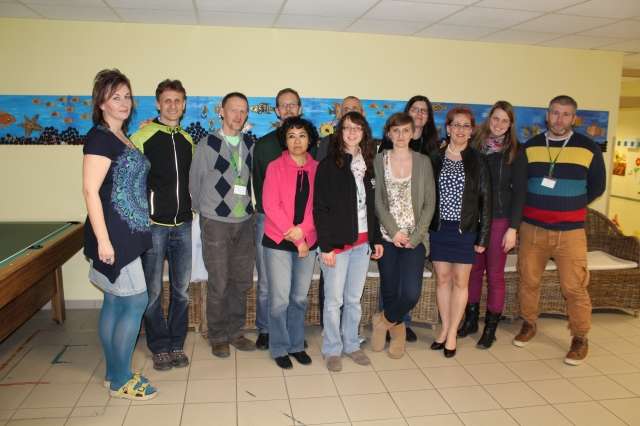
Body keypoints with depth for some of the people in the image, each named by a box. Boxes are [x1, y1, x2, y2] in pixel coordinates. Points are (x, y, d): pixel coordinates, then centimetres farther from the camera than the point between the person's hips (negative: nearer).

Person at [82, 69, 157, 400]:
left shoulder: (122, 137, 15)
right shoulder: (100, 137, -12)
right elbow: (90, 191, -17)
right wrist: (103, 239, -21)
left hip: (127, 233, 9)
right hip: (113, 234, -9)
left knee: (115, 302, 14)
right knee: (136, 302, -4)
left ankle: (114, 373, 26)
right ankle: (120, 380, 10)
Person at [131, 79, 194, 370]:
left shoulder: (188, 141, 12)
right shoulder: (143, 136, -5)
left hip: (183, 225, 5)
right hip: (153, 224, -4)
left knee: (181, 289, 10)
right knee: (153, 291, 3)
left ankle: (177, 344, 25)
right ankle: (159, 347, 20)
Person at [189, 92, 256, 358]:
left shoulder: (251, 145, 5)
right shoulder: (207, 145, -4)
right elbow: (194, 181, 3)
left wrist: (249, 207, 6)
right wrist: (204, 211, 8)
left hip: (245, 221, 4)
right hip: (216, 223, -3)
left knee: (242, 281, 10)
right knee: (218, 283, 3)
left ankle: (235, 331, 26)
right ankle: (218, 337, 19)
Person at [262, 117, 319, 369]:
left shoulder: (317, 169, 6)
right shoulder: (275, 167, -3)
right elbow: (270, 205, -9)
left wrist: (302, 230, -13)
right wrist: (294, 239, -12)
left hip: (307, 242, 3)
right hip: (278, 242, -3)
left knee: (300, 298, 11)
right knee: (280, 299, -1)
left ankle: (297, 345, 26)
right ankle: (280, 348, 17)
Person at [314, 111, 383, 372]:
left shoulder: (368, 165, 10)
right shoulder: (328, 165, -6)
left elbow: (372, 206, 15)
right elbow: (320, 208, -10)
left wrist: (377, 239, 11)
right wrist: (325, 246, -15)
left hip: (362, 242, 5)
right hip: (337, 243, -5)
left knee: (354, 298, 14)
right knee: (334, 299, 5)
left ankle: (351, 344, 29)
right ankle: (332, 349, 20)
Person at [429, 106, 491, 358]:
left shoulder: (478, 161, -1)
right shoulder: (435, 159, 3)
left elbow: (485, 200, -1)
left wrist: (483, 236, -5)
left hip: (465, 229, -1)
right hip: (439, 227, 1)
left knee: (460, 281, 6)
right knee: (442, 279, 9)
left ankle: (452, 333, 18)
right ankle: (445, 328, 24)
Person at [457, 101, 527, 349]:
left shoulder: (515, 152, -1)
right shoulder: (474, 146, 4)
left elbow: (519, 191, -3)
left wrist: (513, 228, -8)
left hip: (499, 220, -2)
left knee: (495, 274, 5)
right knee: (473, 270, 11)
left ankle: (490, 328, 19)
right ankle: (471, 320, 27)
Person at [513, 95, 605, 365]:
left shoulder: (588, 149, 0)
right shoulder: (529, 147, 4)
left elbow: (596, 187, 9)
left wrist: (571, 206, 6)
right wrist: (534, 207, 5)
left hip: (570, 231, -2)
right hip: (532, 228, 2)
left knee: (574, 287, -2)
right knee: (528, 280, 9)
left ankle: (580, 338, 16)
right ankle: (528, 324, 29)